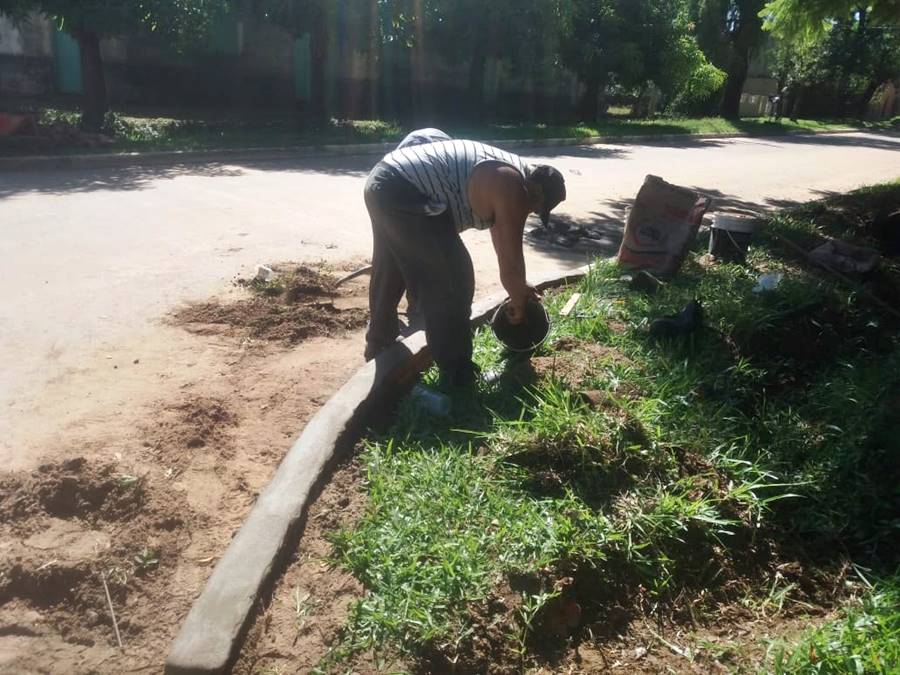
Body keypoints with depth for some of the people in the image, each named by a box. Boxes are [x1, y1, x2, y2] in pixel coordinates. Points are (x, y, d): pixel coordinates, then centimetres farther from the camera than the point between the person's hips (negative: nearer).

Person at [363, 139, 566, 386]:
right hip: (405, 194, -11)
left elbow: (502, 239, 32)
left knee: (389, 273, 26)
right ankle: (457, 378, 9)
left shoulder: (505, 175, 20)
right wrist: (519, 303, 14)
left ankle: (379, 347, 46)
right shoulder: (513, 190, -9)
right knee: (451, 283, -2)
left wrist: (519, 286, 40)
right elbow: (511, 262, -4)